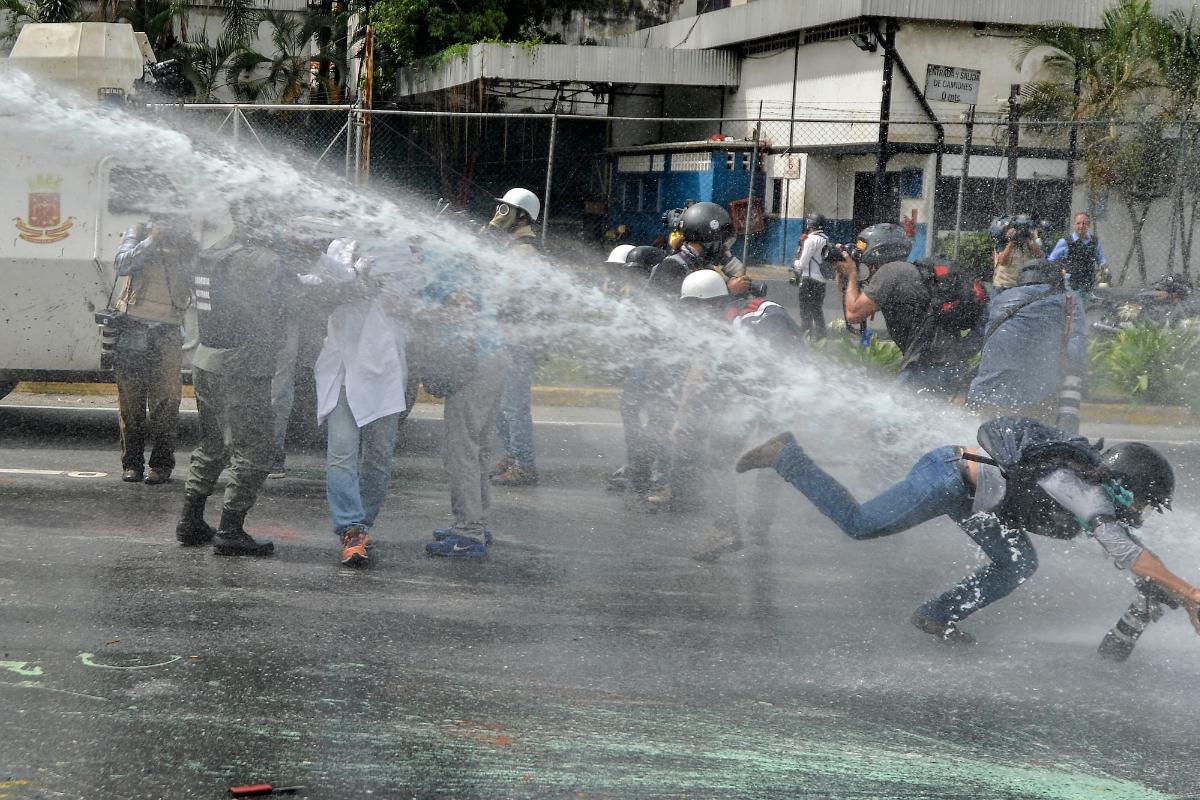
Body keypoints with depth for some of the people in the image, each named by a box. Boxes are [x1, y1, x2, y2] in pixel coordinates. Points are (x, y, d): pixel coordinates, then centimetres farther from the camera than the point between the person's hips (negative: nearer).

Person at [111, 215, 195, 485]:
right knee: (130, 397, 1)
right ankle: (132, 462, 7)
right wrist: (152, 240, -13)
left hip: (167, 332, 1)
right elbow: (123, 265, -8)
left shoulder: (188, 243, 11)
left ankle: (161, 463, 2)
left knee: (165, 401, -4)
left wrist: (184, 244, -10)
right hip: (133, 327, 0)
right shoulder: (139, 233, 8)